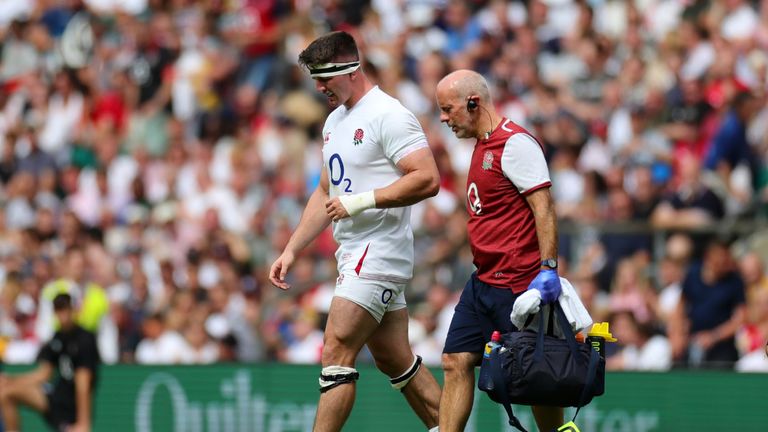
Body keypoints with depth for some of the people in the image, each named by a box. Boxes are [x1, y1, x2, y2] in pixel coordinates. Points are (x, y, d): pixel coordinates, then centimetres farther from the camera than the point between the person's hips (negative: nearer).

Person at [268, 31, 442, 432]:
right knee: (395, 361, 11)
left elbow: (427, 179, -21)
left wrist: (361, 201, -22)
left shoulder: (387, 116, -12)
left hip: (379, 253, -10)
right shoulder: (335, 121, 17)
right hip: (355, 258, 10)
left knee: (336, 354, -13)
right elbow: (326, 193, 26)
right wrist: (291, 251, 19)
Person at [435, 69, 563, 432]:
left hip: (518, 285, -9)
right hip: (483, 281, 9)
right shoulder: (483, 145, 16)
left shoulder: (515, 144, -13)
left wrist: (548, 268, -26)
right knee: (456, 363, 2)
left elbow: (543, 208, -19)